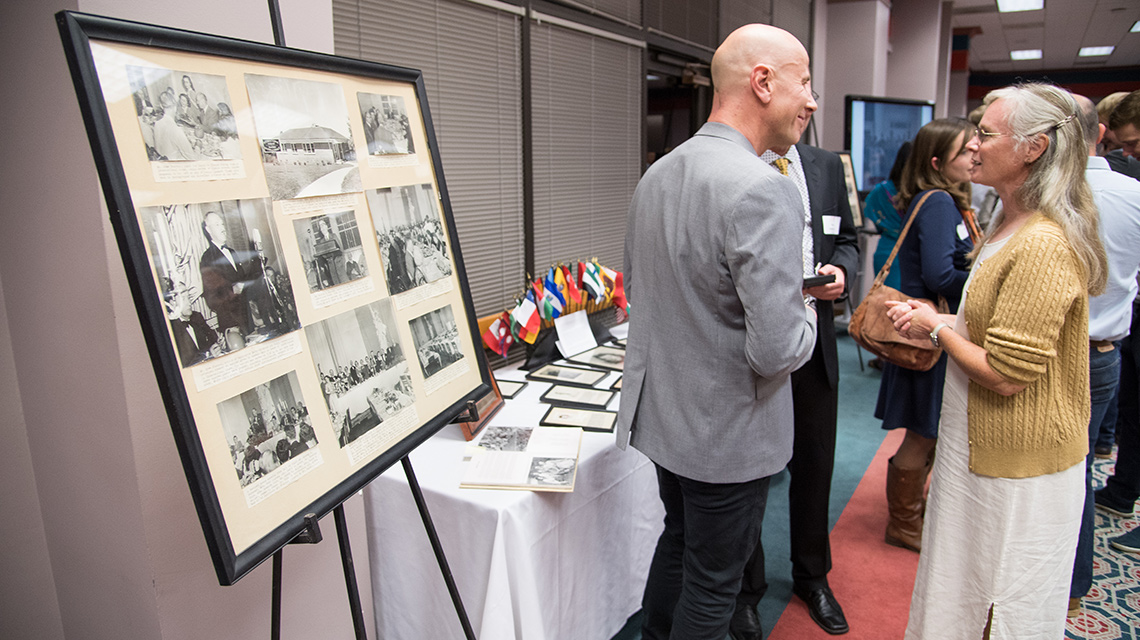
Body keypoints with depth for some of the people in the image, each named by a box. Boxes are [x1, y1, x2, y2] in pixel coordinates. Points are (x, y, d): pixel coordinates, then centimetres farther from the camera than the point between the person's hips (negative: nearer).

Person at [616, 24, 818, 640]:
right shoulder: (763, 190, -25)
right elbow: (776, 350, -28)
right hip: (728, 431, -8)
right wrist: (807, 317, -6)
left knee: (678, 540, 28)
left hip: (660, 410, 8)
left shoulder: (656, 174, 1)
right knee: (712, 581, 13)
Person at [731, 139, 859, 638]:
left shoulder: (827, 167, 9)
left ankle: (812, 576, 43)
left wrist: (842, 269, -6)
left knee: (814, 466, 18)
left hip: (814, 341, 5)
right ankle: (746, 588, 33)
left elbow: (847, 239, 16)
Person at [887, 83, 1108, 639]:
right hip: (985, 449, 10)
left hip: (1017, 470, -9)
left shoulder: (1044, 246, -26)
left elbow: (1007, 374, -25)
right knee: (972, 591, 25)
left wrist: (937, 327, -11)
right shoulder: (1010, 225, 8)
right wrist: (940, 323, 3)